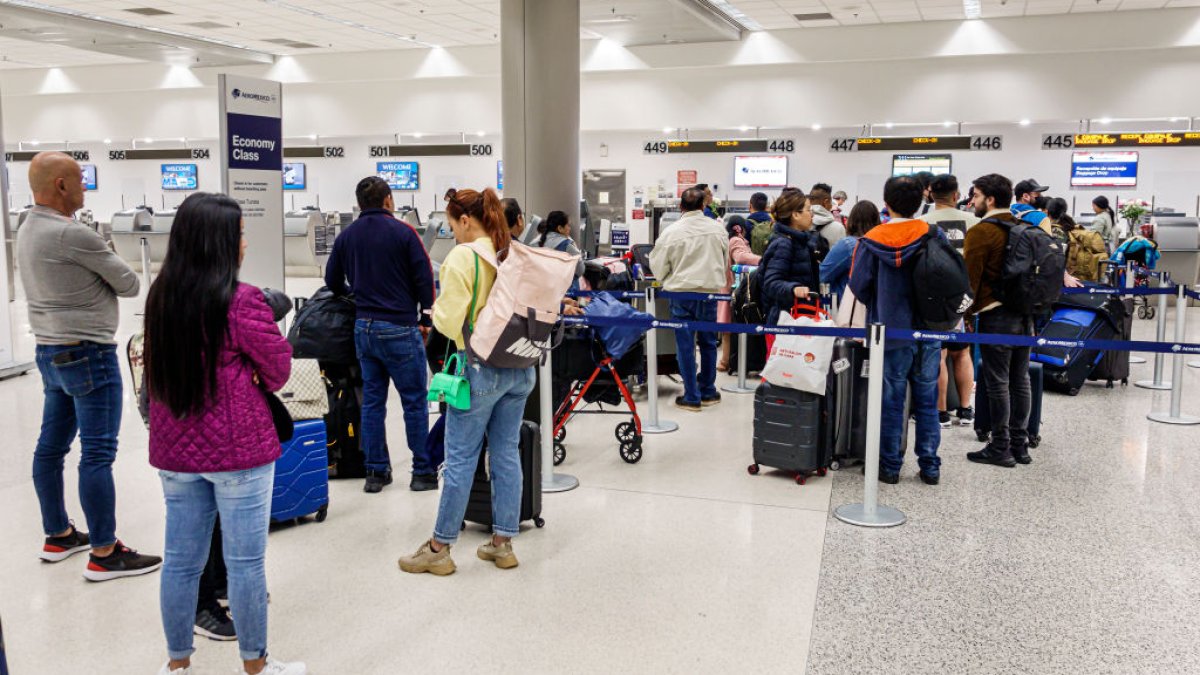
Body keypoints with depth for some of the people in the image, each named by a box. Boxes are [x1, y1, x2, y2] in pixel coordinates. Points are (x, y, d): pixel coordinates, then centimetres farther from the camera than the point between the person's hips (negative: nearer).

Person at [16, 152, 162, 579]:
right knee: (97, 454, -5)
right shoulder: (72, 234, -20)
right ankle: (104, 554, 2)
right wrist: (104, 275, 7)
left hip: (50, 352, 10)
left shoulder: (28, 231, 11)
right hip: (87, 354, -10)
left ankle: (58, 536, 29)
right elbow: (130, 285, -11)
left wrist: (87, 279, 0)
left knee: (51, 445, 16)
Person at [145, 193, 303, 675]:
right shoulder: (242, 301, -17)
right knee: (245, 562, 6)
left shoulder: (159, 296, 3)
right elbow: (279, 371, -7)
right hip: (238, 449, -6)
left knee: (181, 559, 15)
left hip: (175, 451, 6)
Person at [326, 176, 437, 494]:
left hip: (364, 328, 5)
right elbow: (424, 278, -8)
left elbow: (332, 280, 14)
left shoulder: (346, 236, 7)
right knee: (414, 401, 3)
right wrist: (425, 320, 2)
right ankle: (423, 472, 8)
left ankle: (376, 471, 15)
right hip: (400, 328, -5)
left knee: (372, 400, 11)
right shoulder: (403, 232, -7)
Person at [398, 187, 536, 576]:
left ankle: (439, 548, 13)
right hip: (520, 368, 6)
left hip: (481, 369, -6)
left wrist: (436, 310, 6)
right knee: (506, 453, 12)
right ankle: (503, 543, 20)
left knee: (460, 459, 2)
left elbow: (449, 322, -15)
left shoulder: (462, 258, -14)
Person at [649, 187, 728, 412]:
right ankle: (707, 392, 24)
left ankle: (691, 397, 8)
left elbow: (658, 267, -2)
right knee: (708, 343, 16)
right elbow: (725, 263, 12)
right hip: (710, 291, 3)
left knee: (685, 345, 4)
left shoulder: (671, 232, -10)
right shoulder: (718, 229, -1)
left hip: (681, 292, -3)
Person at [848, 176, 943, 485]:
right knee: (927, 401, 12)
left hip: (892, 332, -2)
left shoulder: (872, 241, -10)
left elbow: (858, 284, -8)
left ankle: (890, 466, 15)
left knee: (891, 402, 8)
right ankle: (930, 466, 19)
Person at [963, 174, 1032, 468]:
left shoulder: (981, 232, -11)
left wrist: (967, 311, -4)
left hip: (996, 314, -7)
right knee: (1020, 380, 11)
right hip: (1025, 311, 7)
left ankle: (1000, 448, 4)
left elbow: (970, 277, -13)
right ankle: (1020, 444, 18)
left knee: (997, 382, -1)